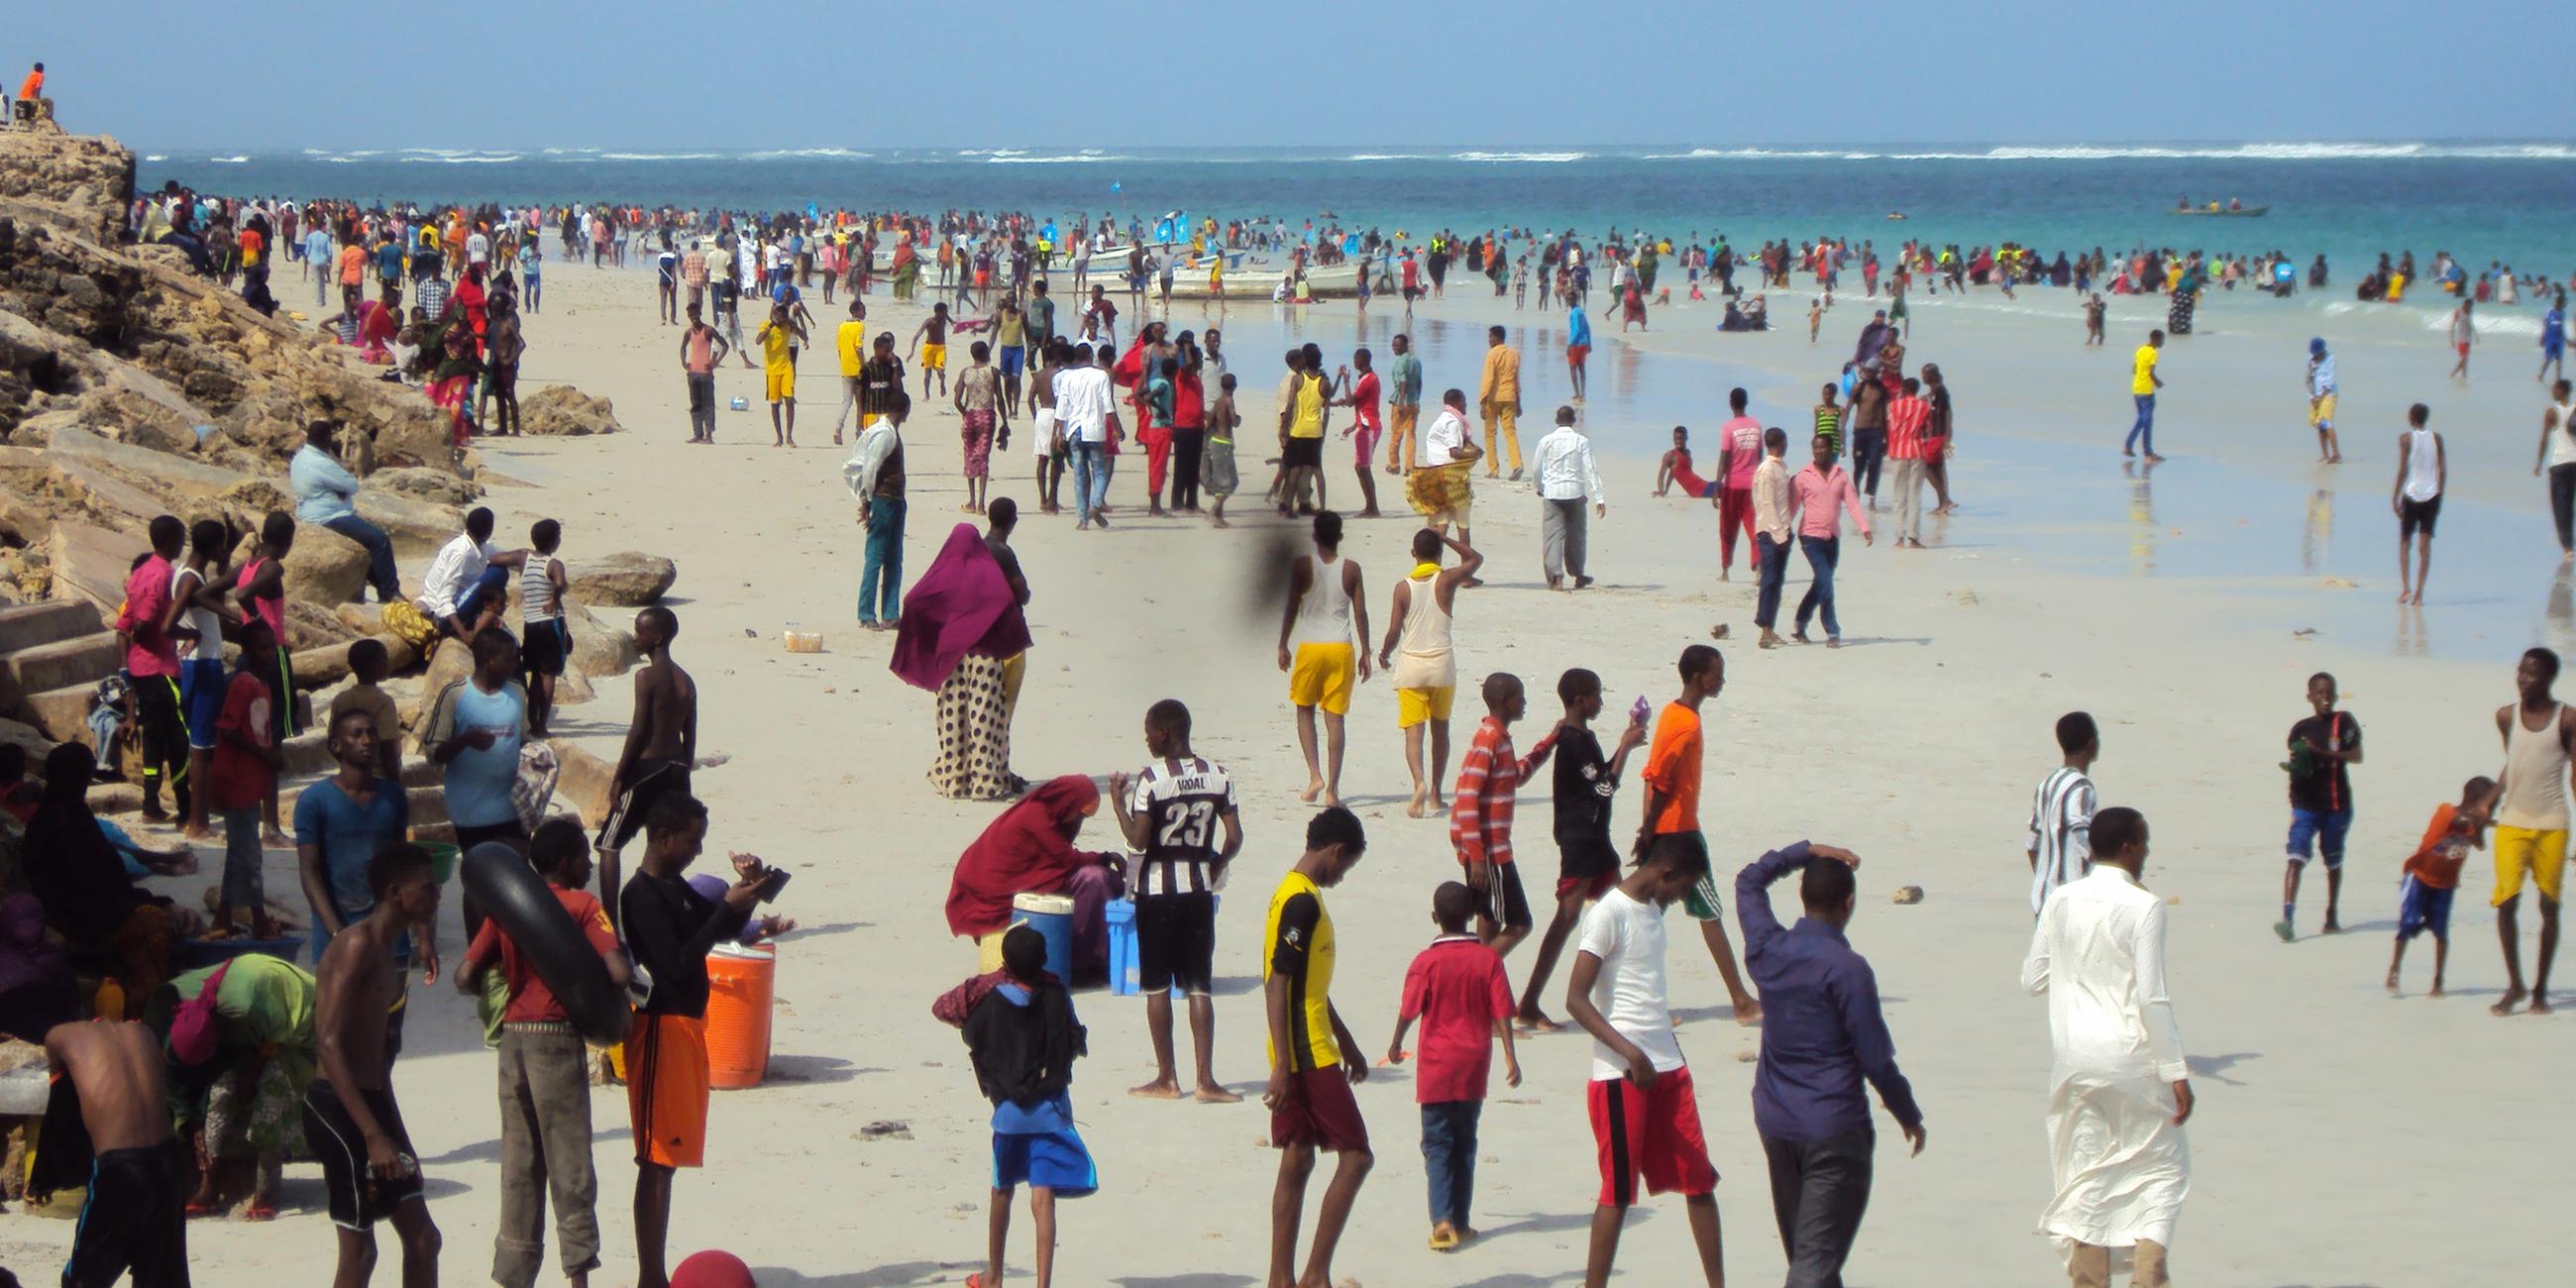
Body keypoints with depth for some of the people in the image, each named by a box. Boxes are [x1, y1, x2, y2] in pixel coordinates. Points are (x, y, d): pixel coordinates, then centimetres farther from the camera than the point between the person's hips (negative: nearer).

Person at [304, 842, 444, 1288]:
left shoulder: (386, 951, 15)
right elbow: (329, 1044, -23)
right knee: (359, 1251, -5)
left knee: (422, 1239, 10)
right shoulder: (358, 946, -15)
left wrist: (391, 1128, 20)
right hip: (339, 1107, -10)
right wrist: (372, 1134, -28)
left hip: (373, 1101, 10)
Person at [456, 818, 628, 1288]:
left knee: (519, 1162, 10)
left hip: (512, 1037, 5)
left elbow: (465, 978, 2)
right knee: (569, 1161, 3)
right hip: (558, 1038, -5)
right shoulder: (582, 906, -8)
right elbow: (619, 973, -19)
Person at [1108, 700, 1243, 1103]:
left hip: (1157, 888, -4)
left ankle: (1166, 1079, 8)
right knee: (1199, 986, 5)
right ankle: (1205, 1079, 0)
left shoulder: (1151, 779, -13)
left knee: (1157, 985, 6)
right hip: (1199, 888, 4)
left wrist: (1118, 800, -3)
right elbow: (1235, 838, -1)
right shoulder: (1217, 776, 1)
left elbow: (1138, 840, -16)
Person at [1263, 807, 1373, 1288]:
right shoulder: (1302, 902, -16)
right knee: (1356, 1156, -4)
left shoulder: (1297, 895, 16)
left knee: (1297, 1160, 9)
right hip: (1310, 1056, -10)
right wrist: (1282, 1064, -24)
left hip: (1304, 1055, 10)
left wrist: (1347, 1043, 30)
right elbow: (1277, 984, -21)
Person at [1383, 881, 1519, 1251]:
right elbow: (1501, 1012, -6)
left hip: (1437, 1067, -3)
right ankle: (1460, 1221, 18)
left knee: (1438, 1144, 0)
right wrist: (1510, 1057, -2)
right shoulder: (1488, 958, -4)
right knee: (1465, 1143, 14)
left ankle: (1443, 1220, -15)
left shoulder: (1426, 961, -11)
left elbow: (1409, 1011, -5)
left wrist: (1395, 1046, 12)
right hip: (1474, 1066, 3)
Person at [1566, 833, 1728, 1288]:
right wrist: (1631, 1053, -24)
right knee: (1617, 1192, -3)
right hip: (1621, 1075, -8)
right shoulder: (1609, 914, -13)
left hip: (1668, 1066, 8)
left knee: (1700, 1180, 9)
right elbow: (1576, 1000, -18)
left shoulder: (1651, 909, 13)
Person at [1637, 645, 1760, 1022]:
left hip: (1664, 831, 9)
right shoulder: (1686, 726, -19)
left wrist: (1647, 831, 12)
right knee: (1711, 913, -2)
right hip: (1680, 831, -9)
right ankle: (1742, 1002, 4)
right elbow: (1659, 782, -21)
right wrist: (1649, 833, -18)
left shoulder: (1672, 713, 10)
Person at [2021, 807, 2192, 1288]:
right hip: (2131, 1058, -4)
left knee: (2085, 1176, 11)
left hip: (2074, 1057, 4)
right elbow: (2152, 997, -15)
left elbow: (2033, 979, 8)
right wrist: (2176, 1072, -11)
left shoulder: (2061, 902, 2)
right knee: (2162, 1168, 10)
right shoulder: (2143, 907, -12)